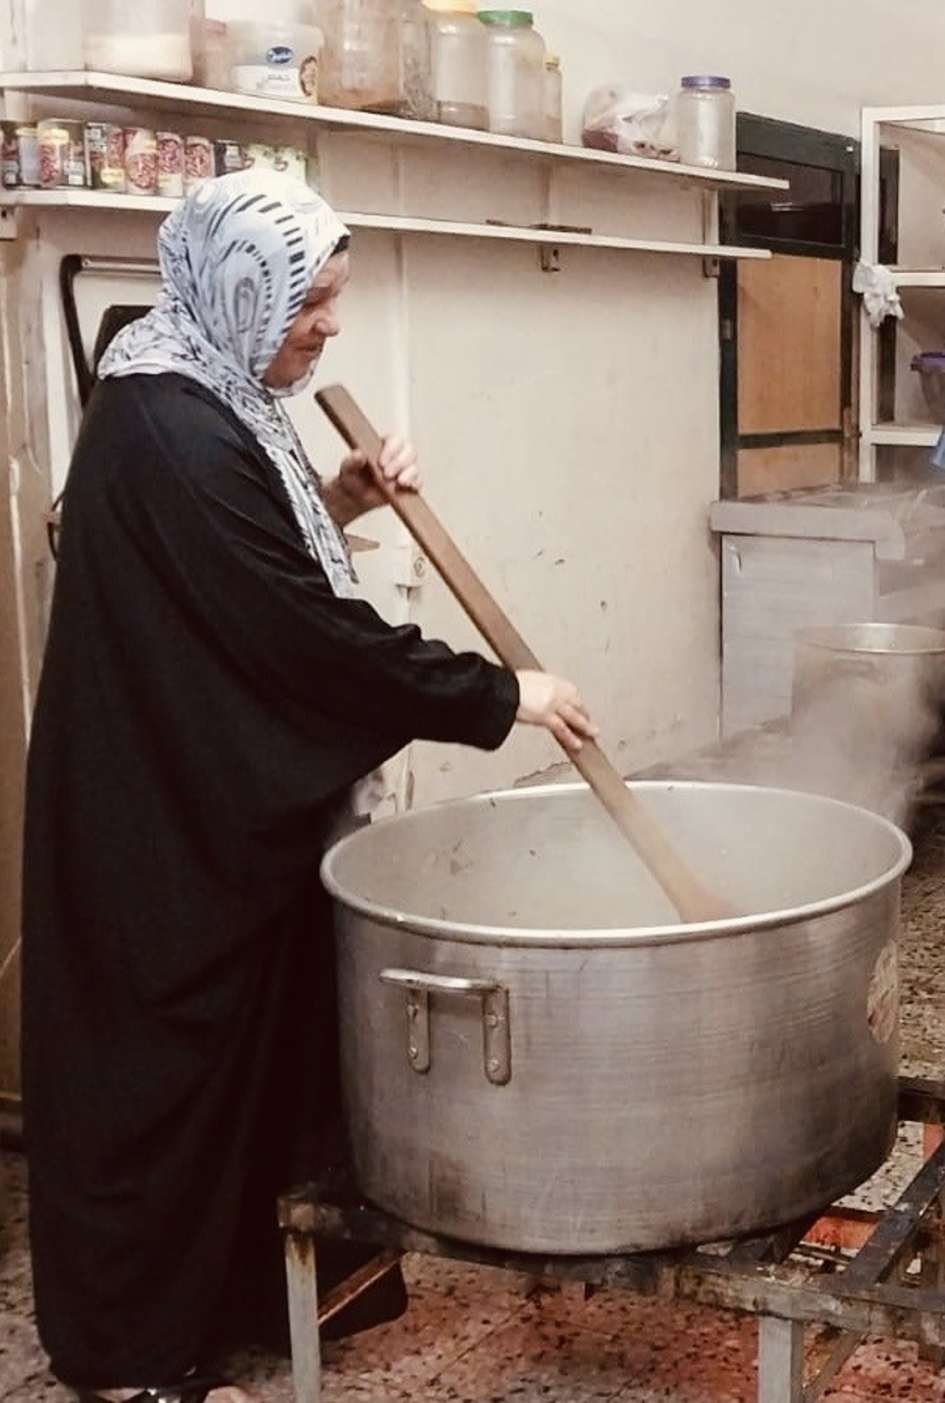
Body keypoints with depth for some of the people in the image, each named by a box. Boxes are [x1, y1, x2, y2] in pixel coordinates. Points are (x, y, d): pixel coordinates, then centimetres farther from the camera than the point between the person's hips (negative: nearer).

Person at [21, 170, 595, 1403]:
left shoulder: (197, 400, 8)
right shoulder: (173, 435, -24)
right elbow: (312, 633, -25)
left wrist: (339, 499, 2)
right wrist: (501, 695, -17)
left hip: (211, 797, 10)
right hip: (172, 814, -10)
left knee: (238, 1043, 20)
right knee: (166, 1061, 3)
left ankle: (221, 1282, 38)